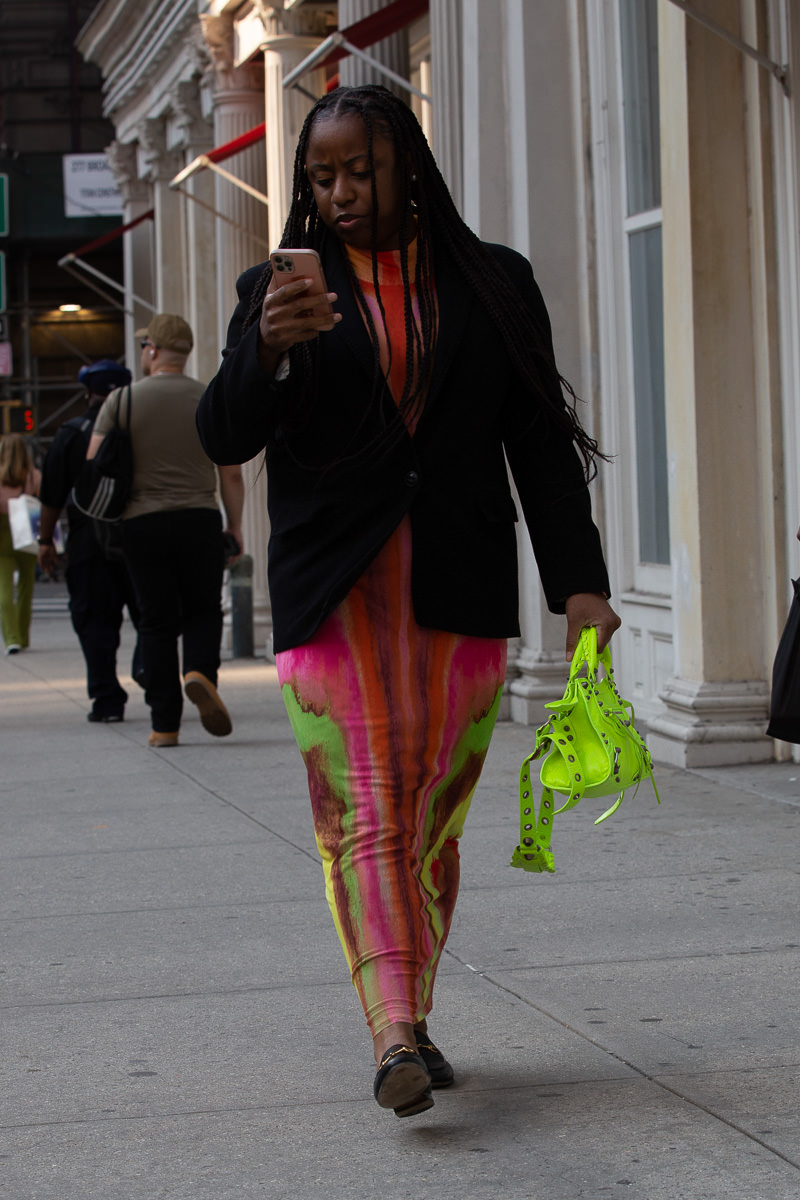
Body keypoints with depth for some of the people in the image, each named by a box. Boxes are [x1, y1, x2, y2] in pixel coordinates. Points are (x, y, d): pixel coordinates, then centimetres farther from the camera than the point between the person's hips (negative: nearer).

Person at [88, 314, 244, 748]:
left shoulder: (122, 400, -1)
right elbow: (232, 473, 2)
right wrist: (235, 526, 11)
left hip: (143, 523, 0)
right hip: (201, 519, 0)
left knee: (157, 622, 5)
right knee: (202, 611, 13)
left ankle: (164, 724, 3)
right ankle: (200, 671, -17)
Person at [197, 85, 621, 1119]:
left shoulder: (493, 284, 10)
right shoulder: (280, 287, 9)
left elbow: (540, 441, 8)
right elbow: (225, 438, 1)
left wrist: (578, 582, -2)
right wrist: (268, 352, -19)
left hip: (459, 586, 1)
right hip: (333, 587, -1)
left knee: (433, 817, 2)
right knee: (362, 808, -13)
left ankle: (412, 1018, 13)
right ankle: (396, 1036, -22)